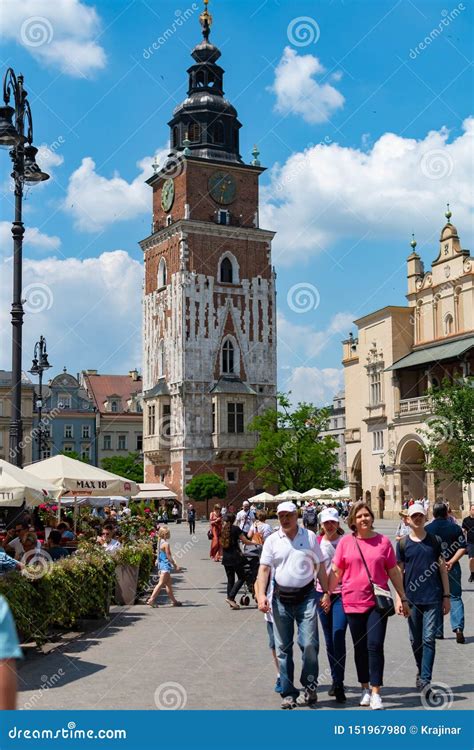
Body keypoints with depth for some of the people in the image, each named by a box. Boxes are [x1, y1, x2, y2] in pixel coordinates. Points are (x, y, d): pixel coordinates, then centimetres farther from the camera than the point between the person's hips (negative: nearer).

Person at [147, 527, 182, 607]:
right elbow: (168, 556, -16)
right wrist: (175, 566, -10)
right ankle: (151, 599, -12)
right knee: (161, 583, -8)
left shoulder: (160, 542, 11)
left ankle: (174, 601, 21)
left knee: (169, 584, 15)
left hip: (161, 565, 10)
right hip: (166, 565, -10)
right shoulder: (166, 544, -15)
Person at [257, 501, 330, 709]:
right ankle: (288, 693, 16)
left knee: (309, 644, -9)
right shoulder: (272, 540, 3)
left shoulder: (310, 537, 4)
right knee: (283, 648, 6)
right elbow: (264, 569, -2)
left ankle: (309, 686, 10)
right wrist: (261, 595, -14)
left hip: (306, 596, -1)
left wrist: (326, 592, 3)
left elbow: (320, 566, 8)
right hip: (281, 599, 1)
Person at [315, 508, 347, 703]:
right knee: (329, 640, 11)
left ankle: (339, 684, -8)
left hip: (342, 593, -3)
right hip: (322, 592, 3)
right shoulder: (317, 542, 4)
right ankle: (335, 680, 24)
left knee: (338, 638, -13)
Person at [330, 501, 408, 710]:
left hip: (377, 601, -1)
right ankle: (365, 688, 26)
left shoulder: (383, 541, 1)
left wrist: (403, 598, 9)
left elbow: (393, 572, 7)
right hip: (353, 602, 1)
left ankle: (376, 693, -3)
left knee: (375, 646, -8)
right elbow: (336, 571, 7)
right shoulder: (346, 542, 1)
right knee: (360, 648, 11)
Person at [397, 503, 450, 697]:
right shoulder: (402, 544, 3)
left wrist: (446, 596, 2)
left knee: (428, 639, -7)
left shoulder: (435, 541, 3)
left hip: (432, 598, -1)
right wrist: (399, 598, -1)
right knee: (415, 640, 11)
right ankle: (421, 672, 30)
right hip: (412, 599, 1)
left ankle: (425, 680, -6)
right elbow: (399, 572, 6)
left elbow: (442, 569, 6)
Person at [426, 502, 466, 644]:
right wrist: (451, 562, -12)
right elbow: (463, 548, -9)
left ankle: (437, 631, 17)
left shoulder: (427, 529, -3)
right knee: (455, 597, 8)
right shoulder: (455, 528, -2)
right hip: (452, 568, 0)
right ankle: (458, 628, -8)